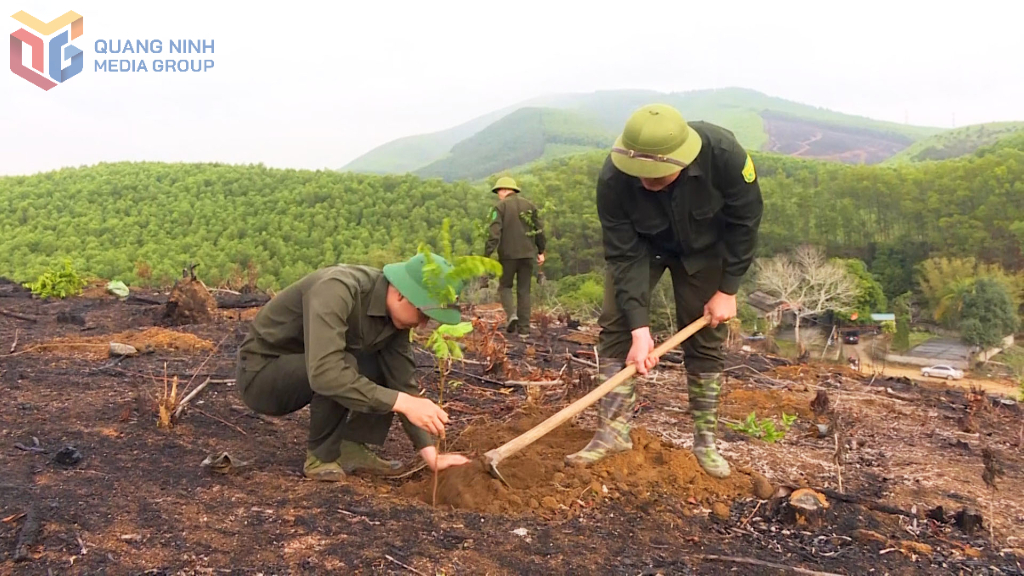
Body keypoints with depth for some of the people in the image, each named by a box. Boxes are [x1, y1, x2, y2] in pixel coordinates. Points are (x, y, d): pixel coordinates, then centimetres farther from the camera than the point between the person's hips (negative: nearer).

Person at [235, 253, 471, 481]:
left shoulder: (396, 314, -9)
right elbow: (325, 372, -43)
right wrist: (403, 402, -41)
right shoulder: (335, 290, -32)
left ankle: (351, 447, -2)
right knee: (344, 366, -33)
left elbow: (403, 381, -6)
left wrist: (430, 454, -11)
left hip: (309, 374, 7)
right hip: (260, 374, -7)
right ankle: (320, 456, -12)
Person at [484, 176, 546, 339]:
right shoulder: (529, 205, 10)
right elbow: (539, 230, 10)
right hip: (527, 254, 4)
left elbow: (494, 234, -13)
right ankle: (524, 328, 6)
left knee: (505, 286, 14)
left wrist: (486, 255, -14)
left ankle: (512, 315, -9)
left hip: (508, 254, -3)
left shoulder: (500, 207, -4)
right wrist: (540, 251, 18)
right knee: (524, 290, 8)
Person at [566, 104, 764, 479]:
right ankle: (614, 430, -8)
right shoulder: (613, 179, -36)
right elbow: (623, 255, -30)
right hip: (640, 244, 0)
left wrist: (727, 290, -17)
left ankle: (705, 439, 11)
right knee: (617, 324, -13)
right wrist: (640, 329, -35)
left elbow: (745, 220, -20)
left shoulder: (723, 153, -36)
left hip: (703, 248, 0)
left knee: (705, 336, 0)